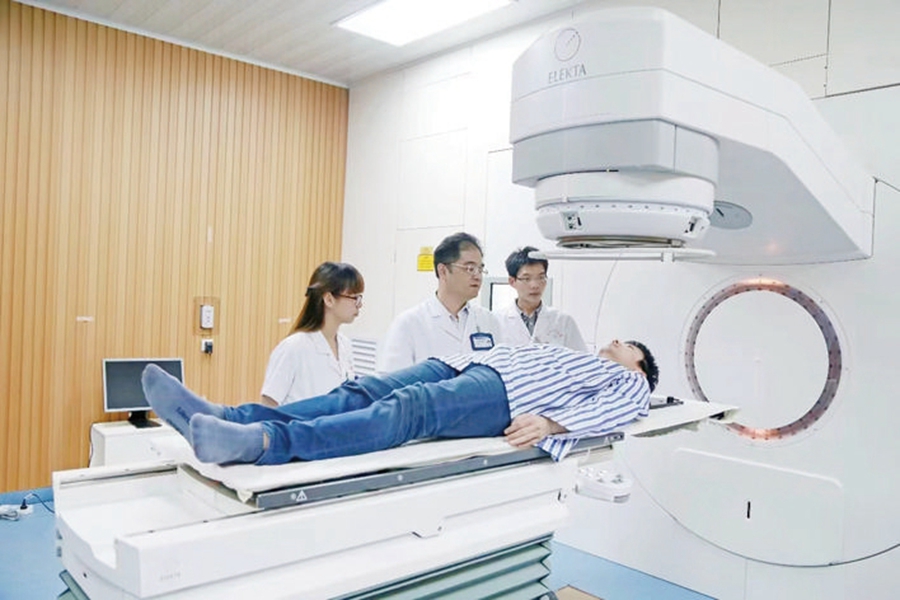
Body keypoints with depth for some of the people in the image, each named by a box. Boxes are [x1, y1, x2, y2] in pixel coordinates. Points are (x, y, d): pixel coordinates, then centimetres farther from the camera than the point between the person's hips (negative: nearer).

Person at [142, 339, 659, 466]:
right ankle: (224, 419, -30)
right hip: (472, 365, 7)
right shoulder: (568, 354, 41)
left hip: (506, 391, -7)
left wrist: (548, 422, -21)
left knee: (408, 409, -33)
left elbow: (616, 410, -3)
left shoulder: (628, 383, 21)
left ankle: (262, 443, -51)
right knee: (362, 393, -16)